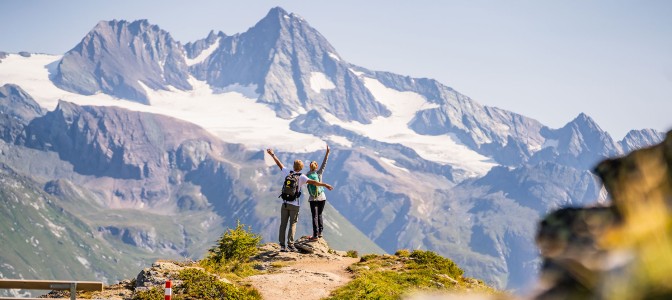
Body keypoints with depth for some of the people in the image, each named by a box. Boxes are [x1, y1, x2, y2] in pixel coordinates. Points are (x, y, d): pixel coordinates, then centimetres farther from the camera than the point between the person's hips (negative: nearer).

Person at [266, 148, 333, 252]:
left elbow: (279, 164, 17)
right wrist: (325, 185, -14)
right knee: (292, 224, 1)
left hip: (285, 203, 3)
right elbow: (313, 182, -17)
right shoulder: (301, 177, -6)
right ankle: (290, 245, -4)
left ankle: (282, 245, 4)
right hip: (294, 204, -3)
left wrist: (272, 154, 31)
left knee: (283, 224, 5)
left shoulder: (287, 173, 4)